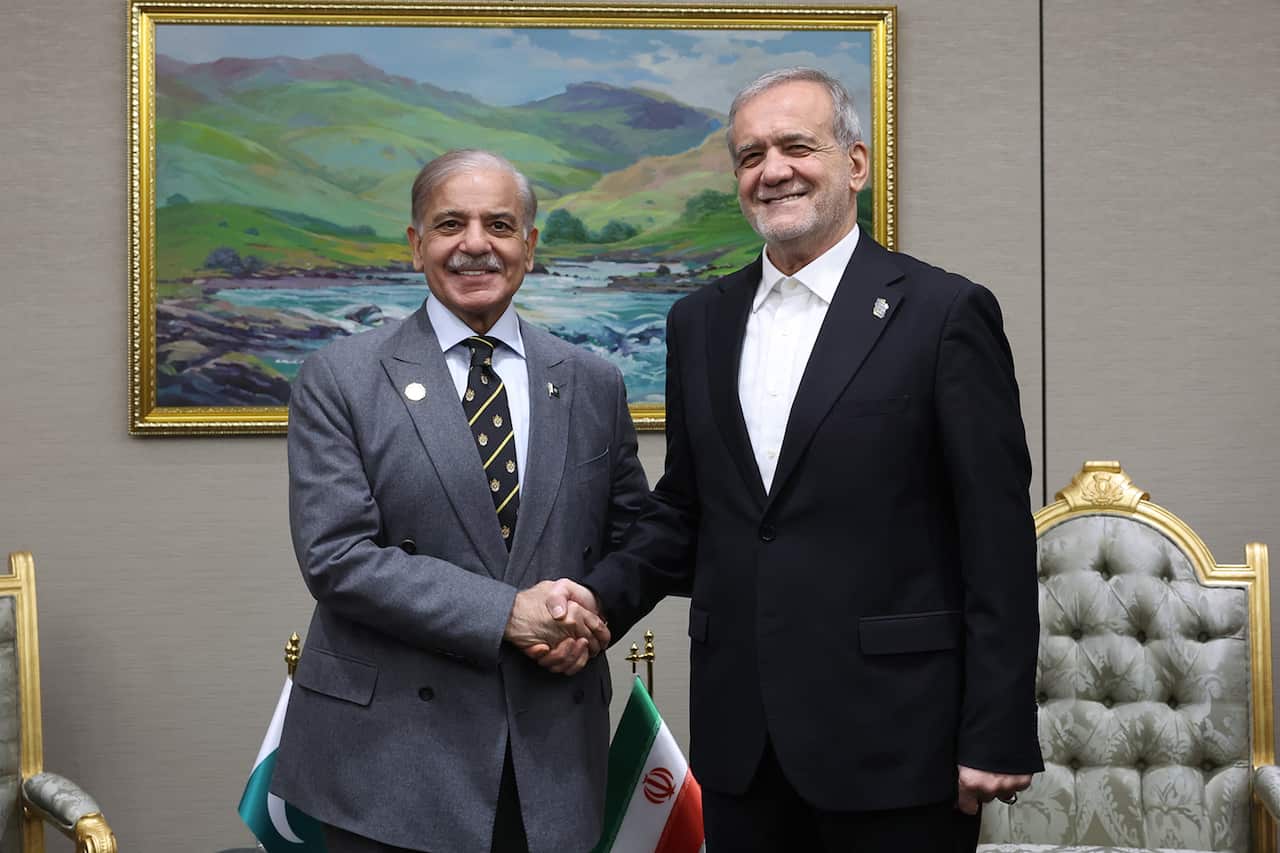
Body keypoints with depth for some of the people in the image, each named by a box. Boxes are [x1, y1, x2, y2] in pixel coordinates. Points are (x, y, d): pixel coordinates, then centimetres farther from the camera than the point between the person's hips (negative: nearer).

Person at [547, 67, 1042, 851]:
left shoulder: (944, 313, -6)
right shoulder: (701, 322, 10)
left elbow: (998, 544, -8)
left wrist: (996, 739, -11)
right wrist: (604, 595, -3)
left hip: (889, 737, -4)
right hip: (740, 743, 5)